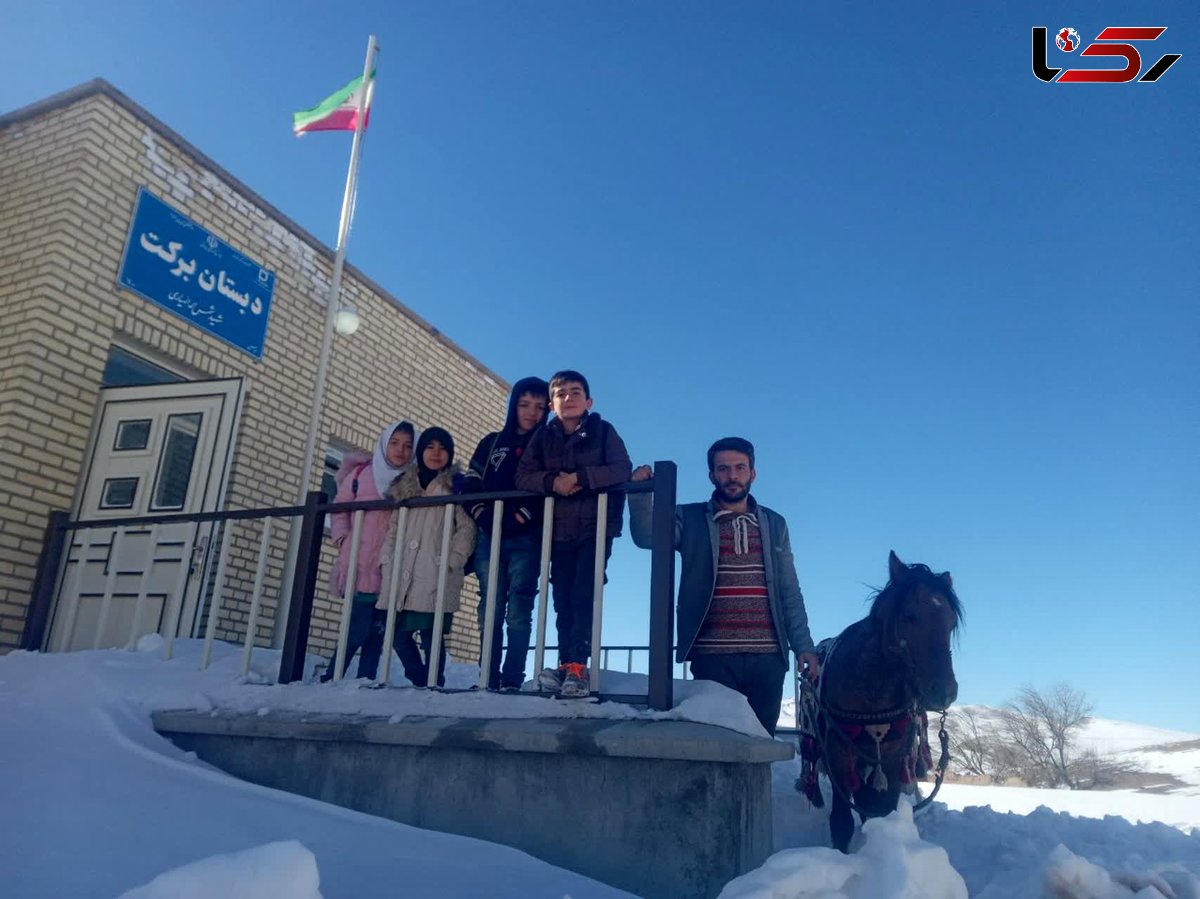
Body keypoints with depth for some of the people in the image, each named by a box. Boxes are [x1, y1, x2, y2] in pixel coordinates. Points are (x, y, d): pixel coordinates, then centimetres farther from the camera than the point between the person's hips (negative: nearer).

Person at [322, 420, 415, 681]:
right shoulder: (361, 473, 3)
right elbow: (339, 508, 11)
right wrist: (342, 537, -1)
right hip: (360, 569, -2)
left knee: (377, 632, 7)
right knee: (359, 629, -6)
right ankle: (330, 679, 7)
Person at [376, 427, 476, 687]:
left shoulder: (455, 485, 6)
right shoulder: (403, 486, 21)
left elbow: (467, 528, -2)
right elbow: (392, 528, 20)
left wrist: (450, 561, -11)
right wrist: (386, 559, 7)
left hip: (435, 576, -5)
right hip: (401, 573, 5)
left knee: (431, 634, -8)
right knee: (396, 631, 3)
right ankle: (423, 683, 18)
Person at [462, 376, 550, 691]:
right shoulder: (492, 443, 19)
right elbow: (470, 485, 12)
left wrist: (520, 517, -15)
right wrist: (483, 516, -6)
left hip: (526, 539, -3)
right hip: (489, 537, 3)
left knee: (518, 612, -9)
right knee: (490, 611, 1)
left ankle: (512, 681, -8)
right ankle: (488, 679, 5)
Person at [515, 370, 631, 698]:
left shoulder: (603, 431, 0)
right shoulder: (543, 436, 10)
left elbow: (622, 469, -12)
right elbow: (523, 477, 2)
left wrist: (580, 477, -20)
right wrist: (552, 481, -17)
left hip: (596, 528, -3)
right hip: (560, 532, 3)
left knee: (583, 596, -13)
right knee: (563, 601, 0)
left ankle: (576, 666, -13)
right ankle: (567, 666, 3)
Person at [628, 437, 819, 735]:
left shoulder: (774, 525, 14)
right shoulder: (690, 520, 7)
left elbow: (789, 593, 14)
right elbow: (647, 537, -10)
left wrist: (803, 645, 7)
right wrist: (640, 494, -25)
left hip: (767, 657, 2)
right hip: (713, 657, -2)